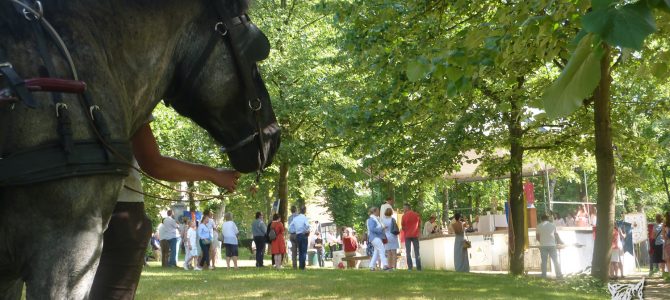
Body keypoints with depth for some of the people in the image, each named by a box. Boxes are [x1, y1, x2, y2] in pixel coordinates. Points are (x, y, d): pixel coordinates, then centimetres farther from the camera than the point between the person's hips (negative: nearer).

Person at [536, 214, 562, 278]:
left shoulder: (539, 226, 4)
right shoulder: (552, 225, 5)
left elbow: (537, 237, 7)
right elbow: (556, 234, 17)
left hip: (543, 246, 0)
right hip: (552, 245, 0)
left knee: (544, 261, 3)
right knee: (555, 260, 6)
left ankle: (544, 275, 1)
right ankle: (558, 274, 4)